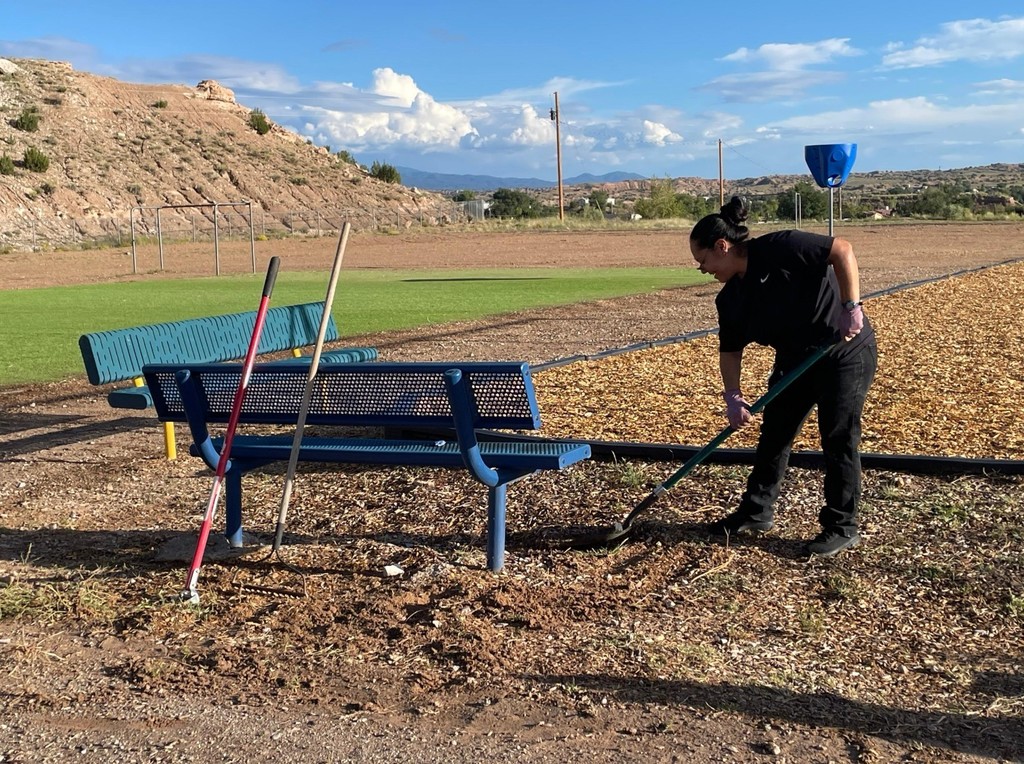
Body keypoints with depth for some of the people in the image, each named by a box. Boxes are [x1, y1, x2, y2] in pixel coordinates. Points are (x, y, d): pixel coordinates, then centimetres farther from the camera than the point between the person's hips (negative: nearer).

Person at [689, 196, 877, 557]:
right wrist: (733, 396, -7)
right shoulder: (730, 298, -1)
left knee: (838, 439, -2)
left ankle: (842, 528, 10)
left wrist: (850, 306, -32)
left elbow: (841, 249, -29)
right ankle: (757, 511, 25)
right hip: (795, 359, 8)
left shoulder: (780, 248, -24)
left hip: (847, 352, -8)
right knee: (773, 433, 11)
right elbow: (730, 349, 5)